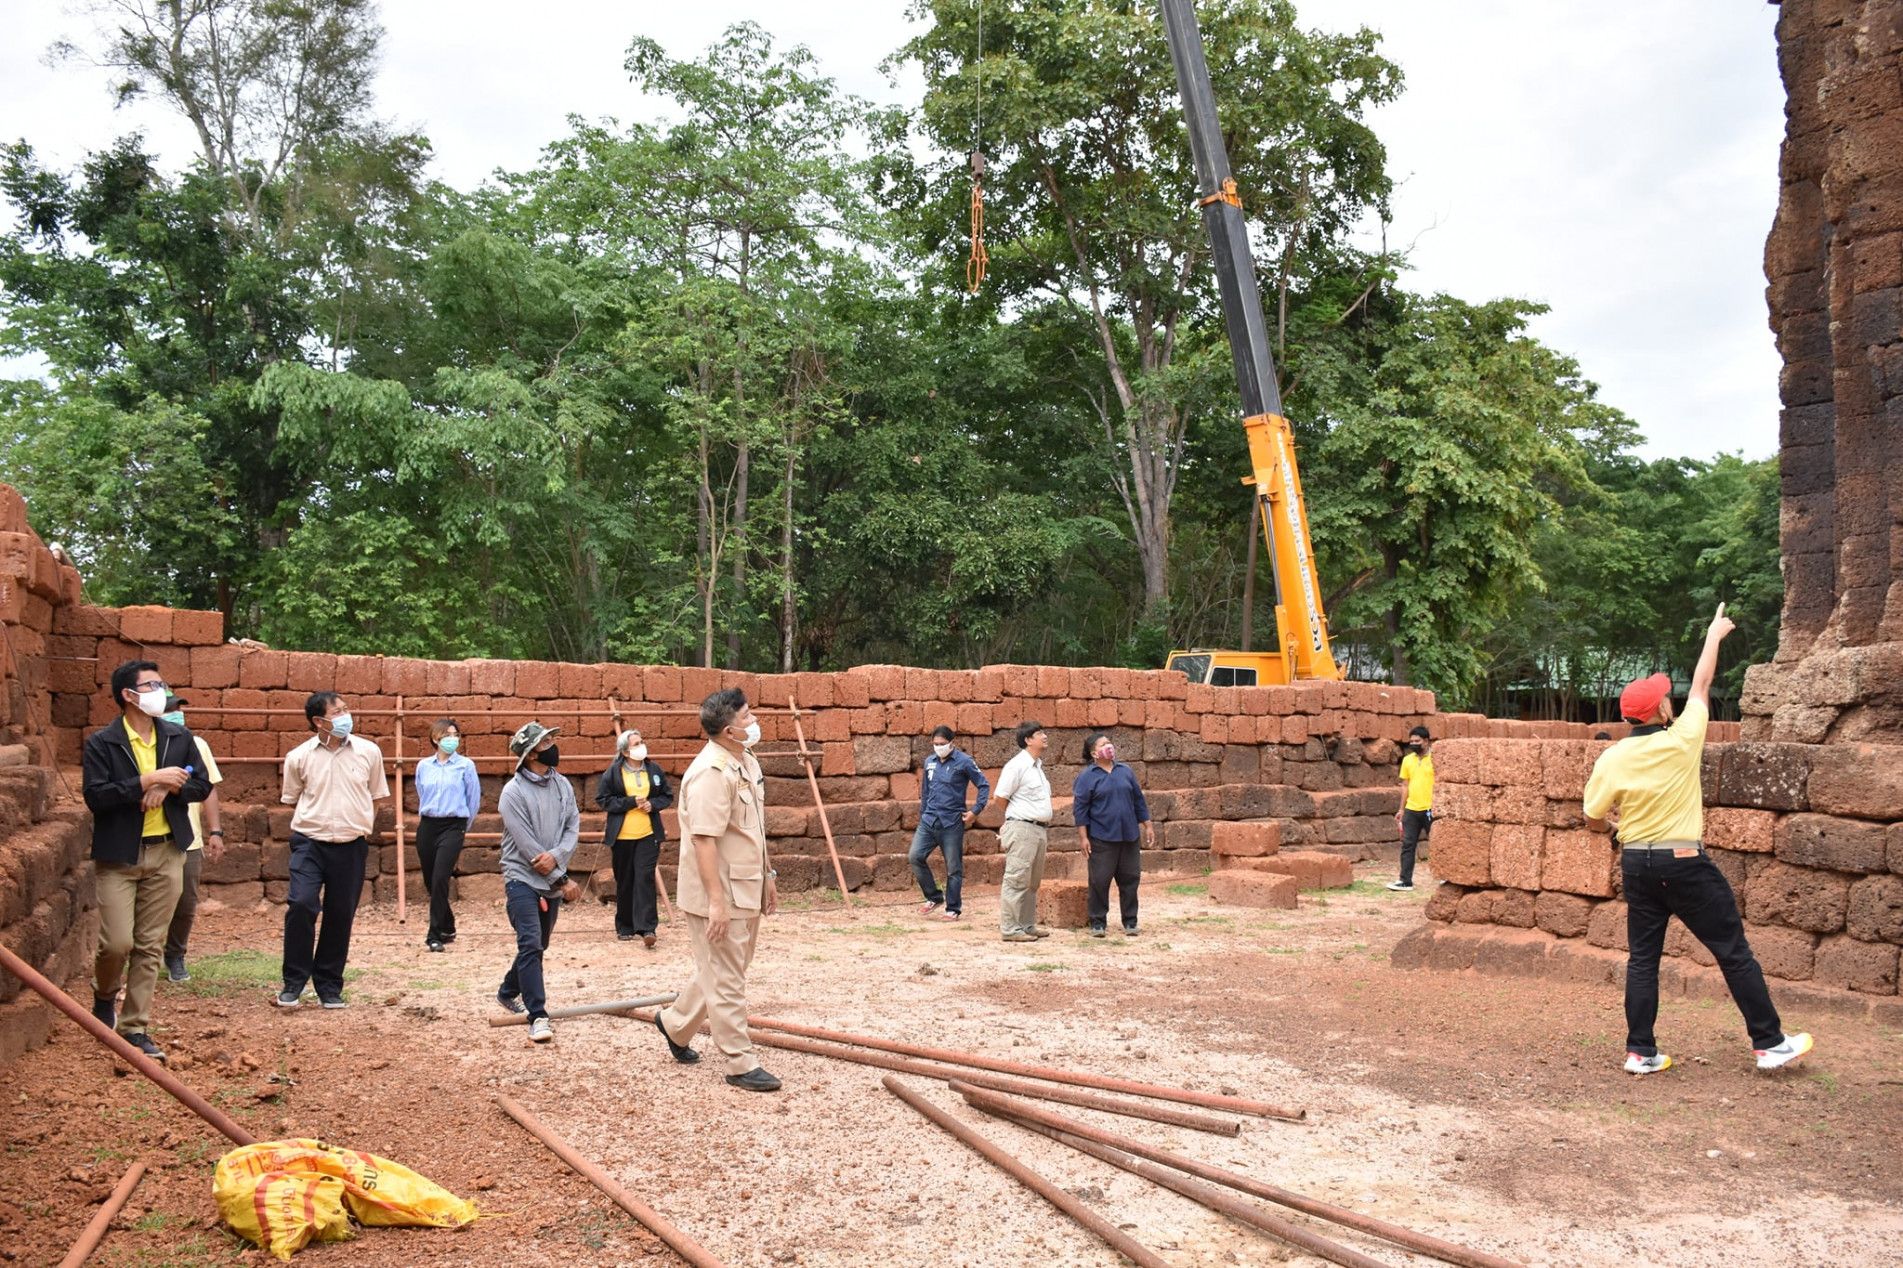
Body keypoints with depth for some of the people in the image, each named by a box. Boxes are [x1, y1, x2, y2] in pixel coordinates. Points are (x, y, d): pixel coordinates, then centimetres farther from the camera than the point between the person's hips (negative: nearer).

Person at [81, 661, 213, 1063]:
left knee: (150, 946, 6)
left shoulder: (179, 738, 6)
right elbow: (95, 796, -16)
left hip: (166, 853, 3)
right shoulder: (101, 743, -6)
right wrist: (148, 780, -22)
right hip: (118, 856, -3)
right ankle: (104, 996, 25)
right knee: (117, 942, -8)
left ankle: (135, 1028, 15)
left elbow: (202, 786, 8)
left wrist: (169, 786, -12)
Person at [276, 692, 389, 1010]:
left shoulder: (369, 751, 0)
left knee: (341, 915, 6)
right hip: (310, 843, -1)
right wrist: (317, 824, 7)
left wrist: (361, 827, 7)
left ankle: (329, 985, 21)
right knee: (300, 905, -16)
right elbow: (292, 800, 12)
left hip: (352, 846, 1)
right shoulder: (299, 757, -2)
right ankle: (294, 981, 2)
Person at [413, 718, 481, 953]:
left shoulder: (465, 765, -2)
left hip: (453, 827, -4)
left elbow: (474, 799, 5)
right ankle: (447, 928, 26)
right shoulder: (424, 766, 7)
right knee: (430, 881, 8)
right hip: (427, 827, 4)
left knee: (440, 879, -16)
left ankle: (435, 934, -11)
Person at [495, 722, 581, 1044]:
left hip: (552, 880, 6)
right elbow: (527, 845, -15)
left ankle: (509, 992, 39)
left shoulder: (561, 784, 5)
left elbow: (573, 825, 3)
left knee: (537, 945, 16)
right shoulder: (513, 792, -13)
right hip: (523, 877, -6)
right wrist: (563, 881, -13)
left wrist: (556, 855, -18)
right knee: (530, 945, -16)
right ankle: (538, 1016, -15)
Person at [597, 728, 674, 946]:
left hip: (648, 834, 1)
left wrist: (653, 804, -9)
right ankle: (624, 927, 22)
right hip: (621, 836, 0)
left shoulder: (654, 769, 4)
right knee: (624, 882, 9)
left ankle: (646, 928, -9)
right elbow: (602, 799, -4)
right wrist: (630, 802, -12)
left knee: (645, 879, -8)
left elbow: (668, 796, 12)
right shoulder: (613, 773, -3)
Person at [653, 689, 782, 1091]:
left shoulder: (747, 761, 10)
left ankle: (674, 1022, 41)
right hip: (720, 895, -10)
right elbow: (703, 840, -26)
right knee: (726, 981, 2)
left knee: (722, 971, 22)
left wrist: (766, 876, 21)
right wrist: (716, 901, -27)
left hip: (745, 889, 10)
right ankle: (741, 1064, 11)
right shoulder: (712, 772, -22)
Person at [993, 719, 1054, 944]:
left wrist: (1047, 831, 19)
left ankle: (1027, 925, 23)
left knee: (1033, 882, 14)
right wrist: (1013, 819, 4)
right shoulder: (1017, 765, -12)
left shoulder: (1038, 765, 16)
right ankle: (1009, 929, -3)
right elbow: (1001, 797, -10)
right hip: (1022, 830, -9)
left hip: (1039, 830, 9)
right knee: (1017, 881, -6)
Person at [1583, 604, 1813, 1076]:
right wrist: (1714, 635, 18)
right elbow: (1701, 687, 5)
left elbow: (1594, 821, 0)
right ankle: (1769, 1043, 14)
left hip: (1637, 864, 3)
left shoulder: (1611, 760, -5)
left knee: (1642, 957, 9)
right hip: (1685, 862, -3)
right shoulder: (1682, 740, -11)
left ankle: (1641, 1052, 9)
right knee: (1734, 952, 7)